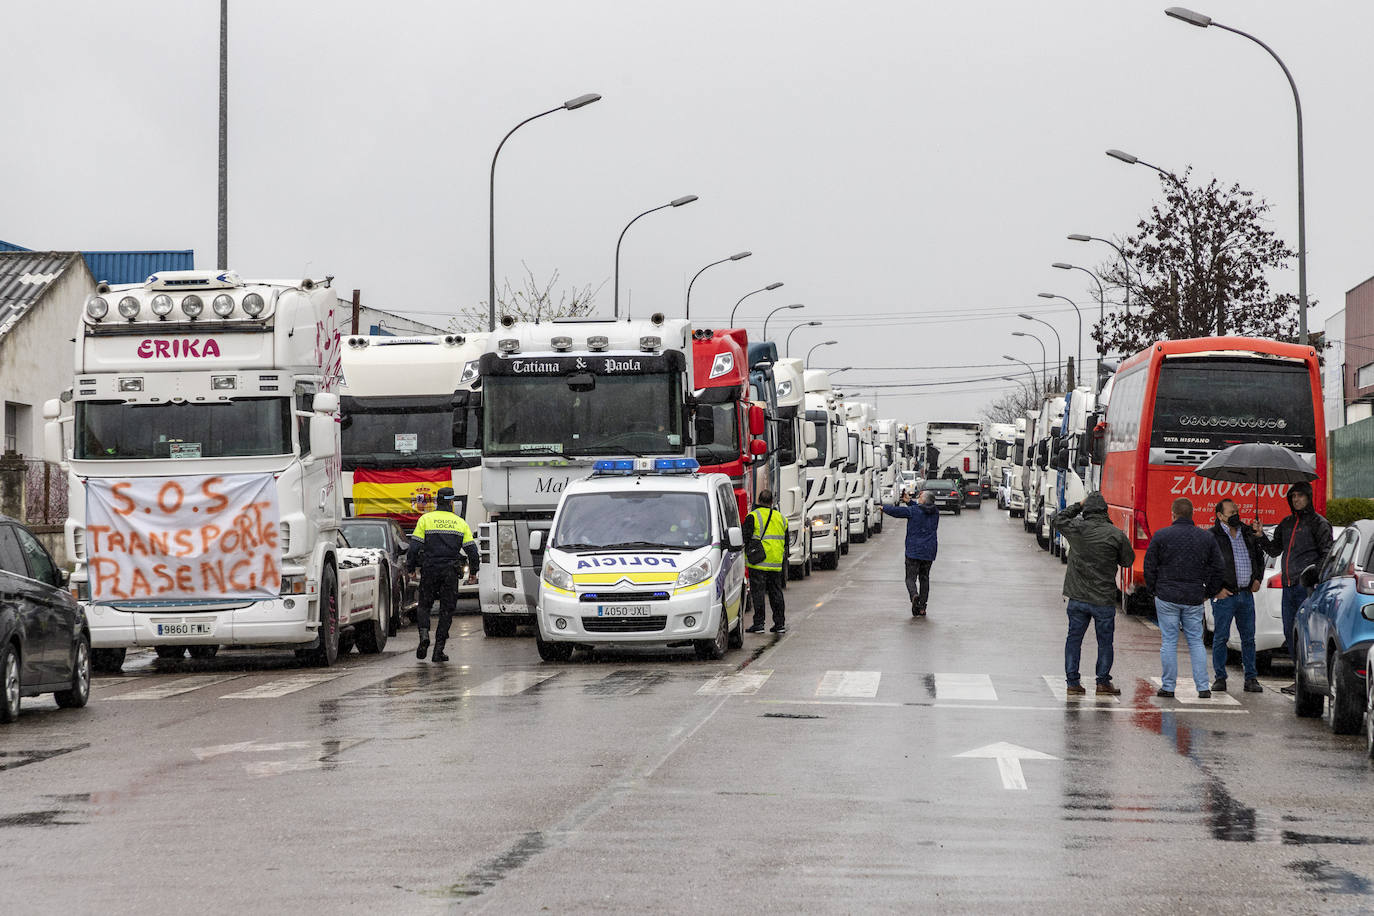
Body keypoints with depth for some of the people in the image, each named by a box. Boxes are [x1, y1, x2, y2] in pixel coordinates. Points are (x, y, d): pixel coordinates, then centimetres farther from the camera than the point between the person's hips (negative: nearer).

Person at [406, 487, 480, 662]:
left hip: (429, 571, -1)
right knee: (446, 610, 6)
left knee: (424, 605, 14)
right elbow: (472, 551, 6)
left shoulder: (425, 519, 0)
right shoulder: (460, 523, 5)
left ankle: (424, 635, -12)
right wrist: (473, 572, 18)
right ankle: (438, 650, 1)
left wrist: (409, 568, 5)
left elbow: (414, 547, -5)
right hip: (451, 573, 1)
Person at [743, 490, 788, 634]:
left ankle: (758, 623, -3)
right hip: (776, 564, 5)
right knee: (776, 593, 11)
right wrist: (784, 562, 29)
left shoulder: (753, 517, -6)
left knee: (758, 593, -1)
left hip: (758, 564, -5)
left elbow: (745, 539, -10)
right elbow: (786, 544, 21)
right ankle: (780, 624, 12)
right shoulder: (781, 518, 13)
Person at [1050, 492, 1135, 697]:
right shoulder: (1116, 534, -12)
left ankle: (1072, 682, 11)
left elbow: (1056, 520, 15)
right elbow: (1128, 560, 0)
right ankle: (1103, 683, 14)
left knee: (1074, 639, 11)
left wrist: (1078, 506, 17)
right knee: (1105, 642, 10)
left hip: (1078, 597, 2)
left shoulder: (1075, 528, -6)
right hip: (1104, 599, -2)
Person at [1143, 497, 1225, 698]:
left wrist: (1154, 589, 12)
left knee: (1169, 641, 3)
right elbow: (1217, 569, 9)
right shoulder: (1206, 537, 5)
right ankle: (1203, 687, 4)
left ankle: (1168, 687, 4)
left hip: (1167, 596, -2)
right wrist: (1208, 592, 19)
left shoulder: (1161, 536, -4)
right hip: (1194, 598, 2)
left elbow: (1150, 566, -1)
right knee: (1196, 641, 9)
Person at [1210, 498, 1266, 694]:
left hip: (1246, 594, 5)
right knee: (1221, 637, -1)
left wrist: (1258, 578, 14)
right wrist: (1216, 589, -13)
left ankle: (1251, 678, 11)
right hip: (1224, 595, -5)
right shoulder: (1212, 537, -6)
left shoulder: (1248, 534, 12)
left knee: (1248, 638, 7)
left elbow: (1259, 557, 27)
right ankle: (1220, 678, 8)